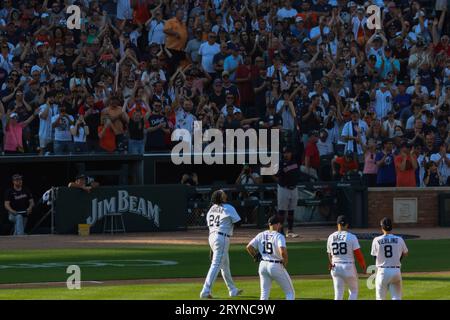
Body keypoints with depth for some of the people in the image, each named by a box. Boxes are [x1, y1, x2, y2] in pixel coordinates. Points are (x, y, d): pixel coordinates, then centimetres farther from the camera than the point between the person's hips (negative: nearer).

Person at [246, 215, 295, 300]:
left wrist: (256, 257, 14)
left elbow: (249, 247, 1)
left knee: (264, 294, 13)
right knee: (290, 293, 8)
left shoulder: (261, 235, 4)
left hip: (263, 265, 5)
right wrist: (285, 262, -9)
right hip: (276, 266, -5)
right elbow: (283, 251, -27)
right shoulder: (279, 236, -12)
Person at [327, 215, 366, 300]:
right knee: (353, 291, 14)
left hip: (336, 267, 3)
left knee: (338, 294, 5)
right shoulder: (351, 237, -8)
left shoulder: (331, 237, 4)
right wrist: (363, 267, 5)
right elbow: (358, 254, -9)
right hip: (349, 267, -3)